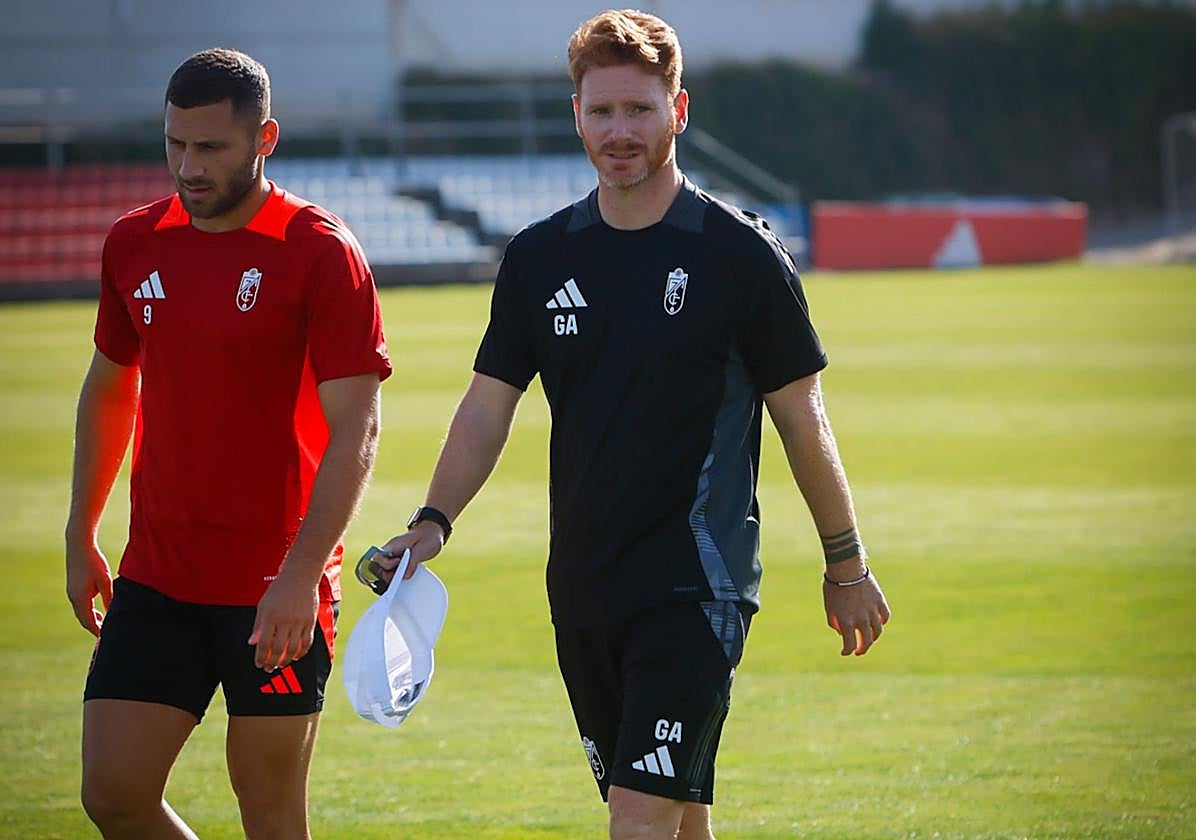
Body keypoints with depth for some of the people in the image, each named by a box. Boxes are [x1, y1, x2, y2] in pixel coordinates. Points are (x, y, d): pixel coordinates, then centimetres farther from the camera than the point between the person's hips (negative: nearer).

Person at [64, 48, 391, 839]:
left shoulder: (321, 252, -10)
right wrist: (81, 536, 20)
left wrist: (302, 573, -22)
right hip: (155, 579, 5)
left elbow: (355, 428, -13)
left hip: (278, 590, -5)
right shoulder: (135, 244, 7)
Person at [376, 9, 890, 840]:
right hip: (583, 586, 5)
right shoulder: (540, 257, 7)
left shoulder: (742, 254, -5)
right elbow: (489, 404, 9)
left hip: (697, 587, -5)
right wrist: (433, 522, -7)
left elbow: (802, 418, 1)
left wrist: (846, 564, 5)